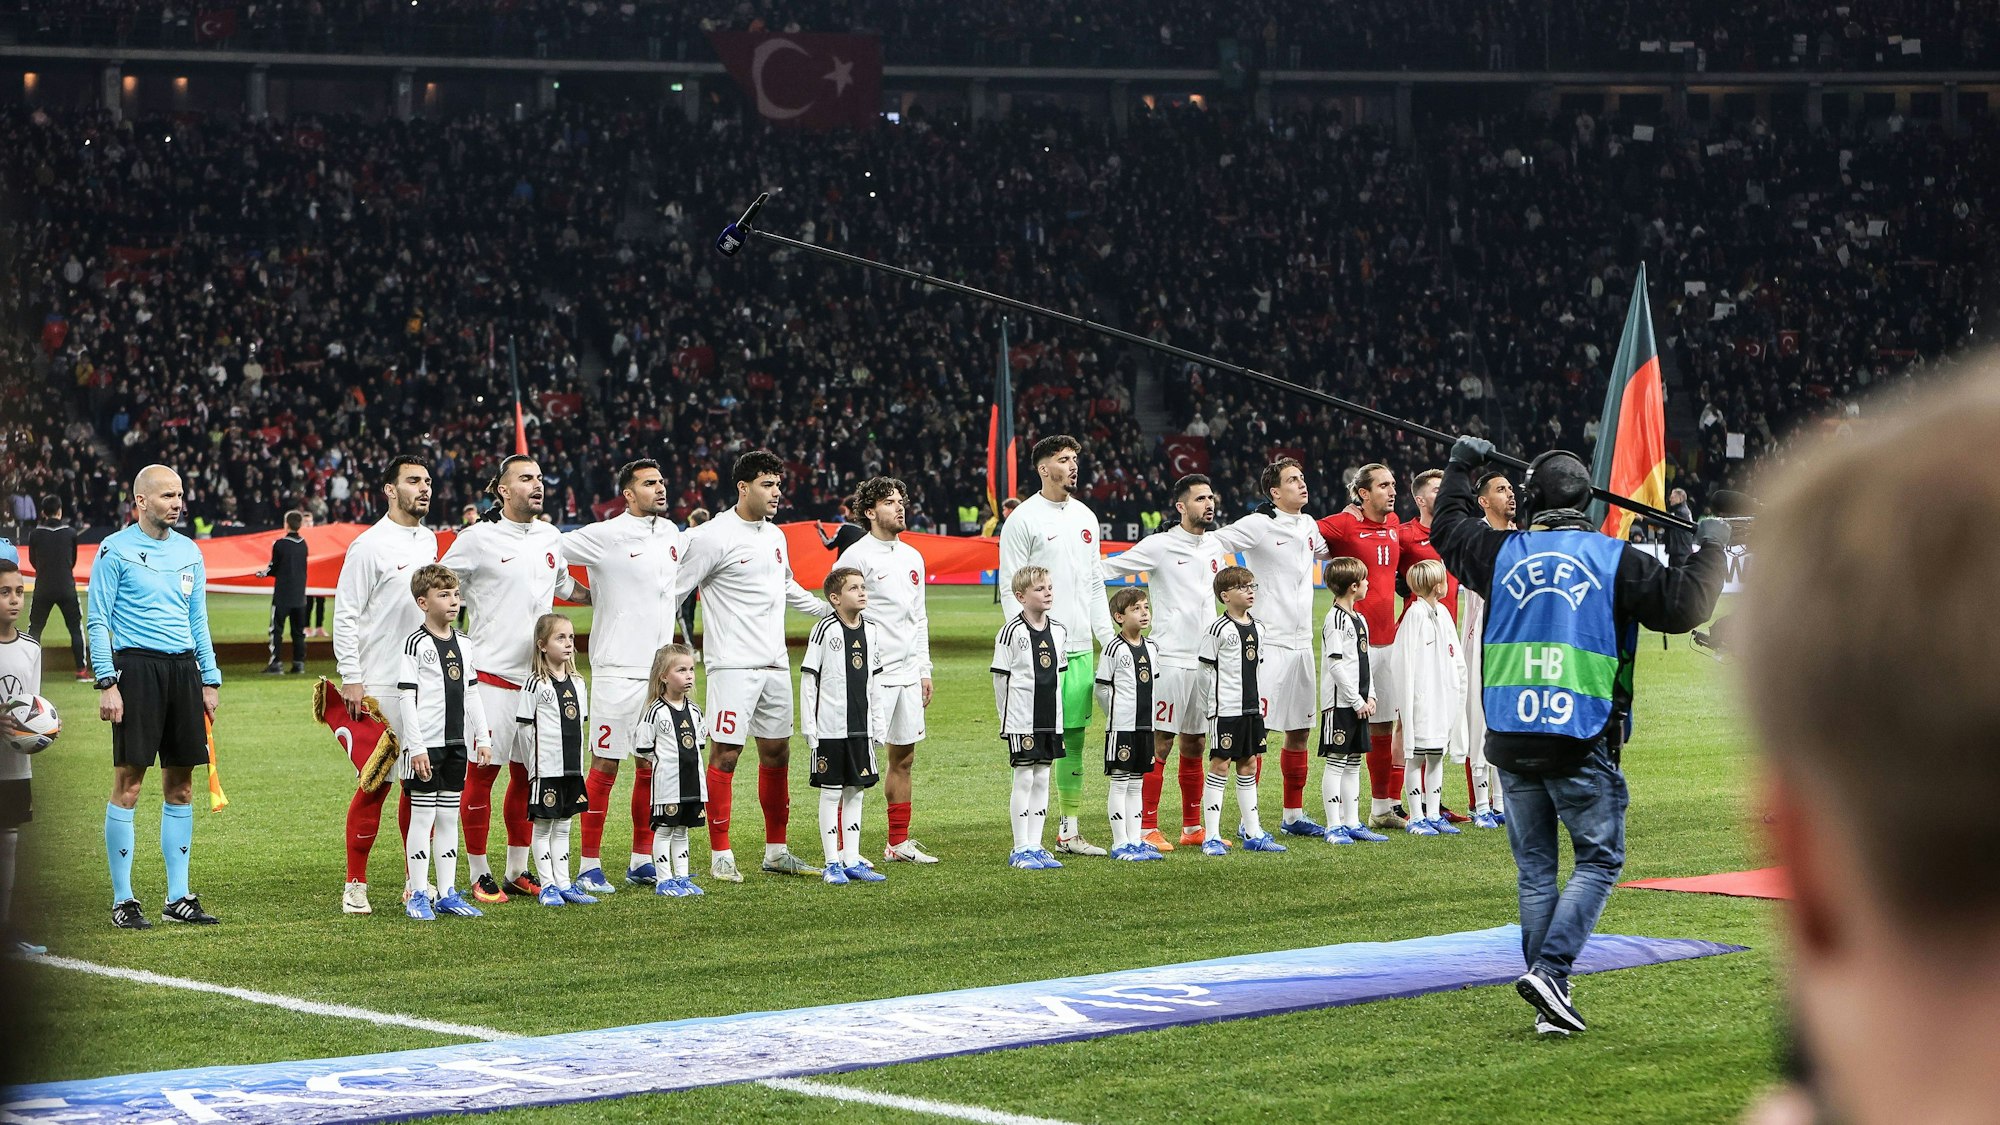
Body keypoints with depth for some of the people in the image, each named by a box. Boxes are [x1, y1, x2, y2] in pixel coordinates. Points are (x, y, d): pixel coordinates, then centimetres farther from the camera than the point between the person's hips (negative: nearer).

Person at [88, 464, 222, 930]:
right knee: (128, 783, -5)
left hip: (183, 669, 6)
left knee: (180, 786, 7)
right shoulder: (115, 550, -3)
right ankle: (122, 900, 0)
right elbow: (98, 621, -5)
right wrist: (107, 683, -12)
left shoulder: (189, 552, 14)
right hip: (136, 667, -6)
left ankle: (178, 897, 13)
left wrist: (210, 680, 13)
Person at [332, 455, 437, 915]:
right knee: (375, 784, -6)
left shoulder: (429, 540, 13)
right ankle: (355, 884, 0)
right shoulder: (369, 545, -8)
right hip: (380, 686, -7)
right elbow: (345, 614, -10)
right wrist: (350, 680, -15)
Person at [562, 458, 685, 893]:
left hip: (659, 669, 6)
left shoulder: (671, 533, 11)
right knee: (605, 767, -4)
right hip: (617, 671, -6)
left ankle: (642, 860, 18)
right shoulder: (606, 536, -9)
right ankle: (589, 866, 0)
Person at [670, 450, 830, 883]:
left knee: (777, 751, 10)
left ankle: (776, 851, 18)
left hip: (775, 664, 8)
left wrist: (833, 612, 32)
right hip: (732, 664, -7)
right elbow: (675, 591, -9)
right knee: (725, 753, -7)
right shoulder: (713, 536, -10)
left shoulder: (775, 536, 13)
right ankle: (720, 855, -1)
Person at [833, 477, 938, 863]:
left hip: (908, 675, 8)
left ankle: (899, 843, 19)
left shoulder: (912, 557, 15)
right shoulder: (856, 556, -8)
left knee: (903, 758, 11)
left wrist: (924, 671, 17)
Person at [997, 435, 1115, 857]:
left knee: (1074, 738, 9)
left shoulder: (1085, 517, 15)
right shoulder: (1023, 519, -6)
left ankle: (1069, 831, 16)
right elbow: (1010, 588, -8)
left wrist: (1108, 639, 13)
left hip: (1080, 646, 7)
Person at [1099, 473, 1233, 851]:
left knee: (1195, 745, 11)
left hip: (1206, 660, 7)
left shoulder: (1216, 546, 12)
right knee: (1160, 743, -6)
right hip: (1169, 659, -7)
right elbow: (1106, 569, -7)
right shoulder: (1160, 546, -7)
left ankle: (1193, 828, 18)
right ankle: (1147, 829, -3)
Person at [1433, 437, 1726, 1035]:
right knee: (1599, 860, 6)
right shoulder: (1616, 561, -2)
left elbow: (1448, 528, 25)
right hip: (1582, 743, -3)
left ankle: (1550, 1005, 11)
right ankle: (1549, 970, -12)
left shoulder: (1503, 553, 6)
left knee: (1535, 869, 10)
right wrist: (1712, 548, 15)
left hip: (1511, 739, 3)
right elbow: (1685, 603, -2)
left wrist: (1460, 467, 41)